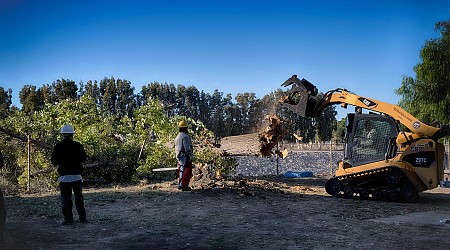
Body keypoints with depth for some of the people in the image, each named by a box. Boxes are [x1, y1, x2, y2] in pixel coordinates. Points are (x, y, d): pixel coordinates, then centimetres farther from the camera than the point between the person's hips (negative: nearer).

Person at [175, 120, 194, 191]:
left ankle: (180, 185, 20)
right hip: (185, 156, -10)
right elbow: (187, 147, -18)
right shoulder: (185, 136, -14)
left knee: (181, 171, 15)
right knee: (187, 171, -7)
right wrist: (191, 156, -14)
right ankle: (184, 186, -10)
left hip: (179, 156, 10)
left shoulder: (177, 136, 15)